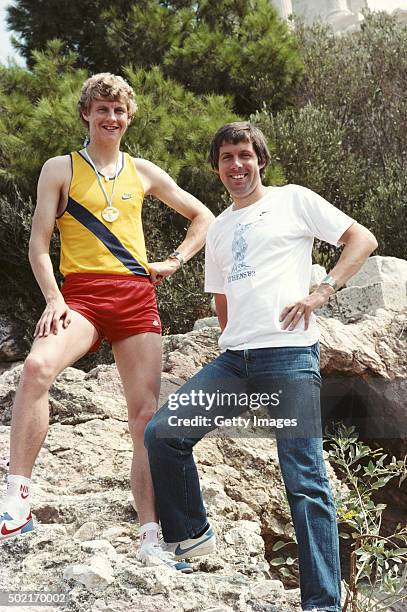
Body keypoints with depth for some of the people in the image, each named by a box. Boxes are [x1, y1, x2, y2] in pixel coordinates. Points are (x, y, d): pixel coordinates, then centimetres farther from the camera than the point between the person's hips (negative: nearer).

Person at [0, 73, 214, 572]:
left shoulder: (143, 172, 17)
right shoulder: (60, 169, 9)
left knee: (146, 415, -2)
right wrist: (54, 301, -11)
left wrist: (175, 262, 13)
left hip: (138, 296, 3)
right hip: (82, 292, -3)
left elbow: (202, 217, 27)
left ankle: (150, 539, 4)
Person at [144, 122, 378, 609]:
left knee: (305, 480, -8)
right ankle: (190, 535, 15)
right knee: (161, 432, -4)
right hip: (233, 362, 6)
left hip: (289, 356, -6)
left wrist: (322, 291, -9)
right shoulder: (218, 230, 22)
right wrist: (235, 339, 14)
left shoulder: (293, 200, 5)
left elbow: (362, 239, 2)